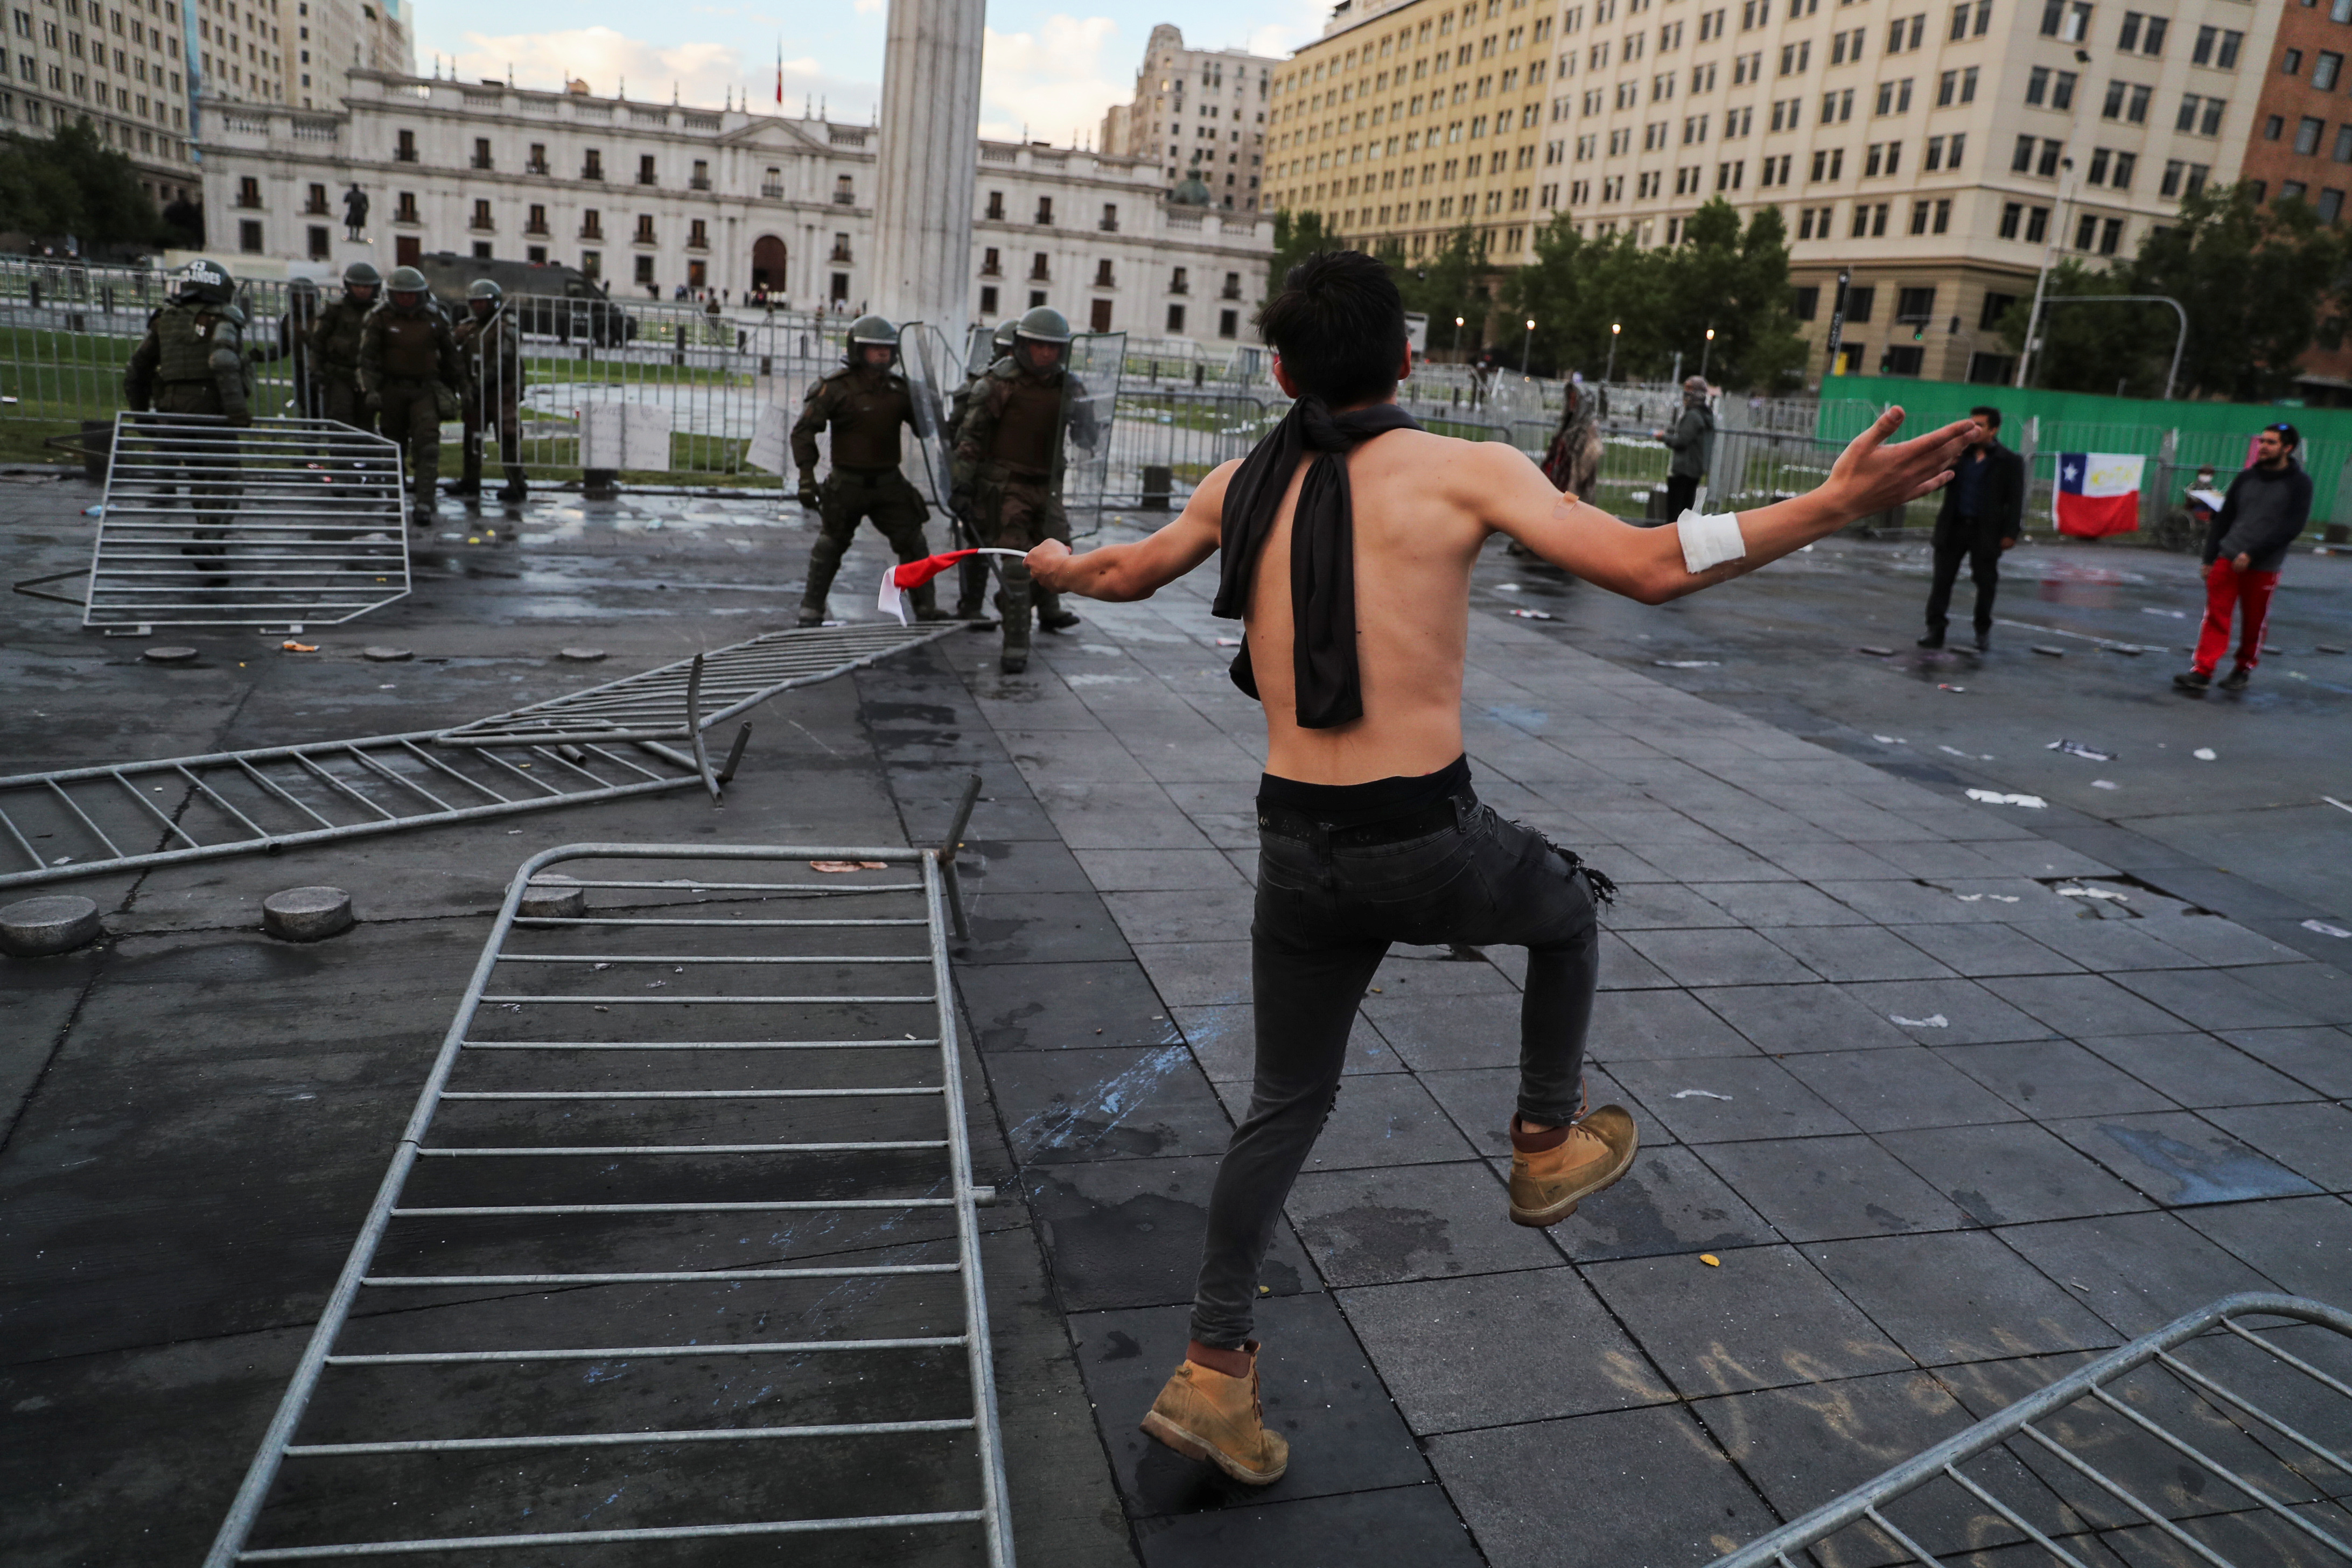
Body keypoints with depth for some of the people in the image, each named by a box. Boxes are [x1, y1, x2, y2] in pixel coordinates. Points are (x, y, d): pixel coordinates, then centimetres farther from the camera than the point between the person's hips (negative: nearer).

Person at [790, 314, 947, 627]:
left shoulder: (899, 387, 5)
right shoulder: (837, 387, -9)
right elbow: (804, 429, -10)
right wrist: (806, 476, -18)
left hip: (889, 483, 3)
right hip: (847, 484, -3)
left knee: (913, 543, 1)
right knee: (829, 546, 6)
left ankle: (927, 610, 12)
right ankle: (811, 613, 16)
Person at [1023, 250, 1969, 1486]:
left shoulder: (1239, 486, 8)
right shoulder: (1464, 470, -5)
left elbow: (1121, 574, 25)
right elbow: (1651, 568, -13)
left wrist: (1051, 562, 47)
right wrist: (1836, 504, -7)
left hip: (1295, 851, 4)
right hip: (1426, 844, -4)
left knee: (1286, 1106, 19)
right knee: (1568, 910, 30)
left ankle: (1213, 1370, 22)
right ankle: (1548, 1144, 40)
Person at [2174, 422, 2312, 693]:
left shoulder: (2299, 483, -1)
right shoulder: (2246, 477, 11)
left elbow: (2293, 526, -9)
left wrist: (2252, 553, -17)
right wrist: (2209, 558, 9)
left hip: (2264, 566, -3)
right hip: (2228, 559, 3)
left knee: (2254, 623, 6)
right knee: (2216, 615, -5)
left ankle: (2244, 670, 21)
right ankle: (2202, 672, -7)